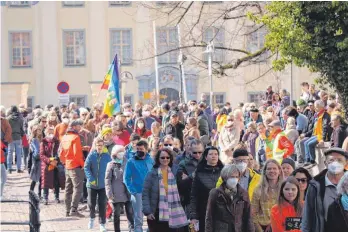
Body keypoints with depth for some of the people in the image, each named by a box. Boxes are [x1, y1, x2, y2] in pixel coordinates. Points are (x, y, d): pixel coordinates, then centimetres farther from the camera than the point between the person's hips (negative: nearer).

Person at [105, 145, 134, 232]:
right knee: (116, 215, 6)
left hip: (127, 193, 3)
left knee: (130, 213, -1)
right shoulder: (111, 165, -2)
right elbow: (107, 179, -5)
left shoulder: (126, 163, 10)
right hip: (117, 194, -3)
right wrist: (109, 193, -13)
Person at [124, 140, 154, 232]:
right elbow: (126, 178, -5)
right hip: (138, 193, -3)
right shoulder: (131, 162, -4)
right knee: (138, 218, -2)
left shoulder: (150, 161, 7)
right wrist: (132, 191, -15)